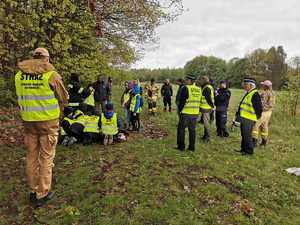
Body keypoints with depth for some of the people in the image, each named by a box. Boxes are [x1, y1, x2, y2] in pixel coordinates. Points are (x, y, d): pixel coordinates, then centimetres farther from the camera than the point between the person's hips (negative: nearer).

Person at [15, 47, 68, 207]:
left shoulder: (19, 75, 4)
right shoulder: (51, 75, -10)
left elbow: (21, 99, 10)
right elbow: (63, 99, -3)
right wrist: (58, 113, 14)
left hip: (28, 121, 5)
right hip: (48, 121, -4)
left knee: (31, 156, 16)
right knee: (46, 157, 6)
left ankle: (34, 191, 29)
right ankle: (42, 194, 15)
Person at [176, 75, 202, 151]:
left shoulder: (185, 88, -13)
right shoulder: (199, 89, 8)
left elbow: (181, 100, -13)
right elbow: (199, 101, 13)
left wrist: (179, 110, 0)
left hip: (186, 113, -6)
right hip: (195, 113, 6)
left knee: (181, 128, 8)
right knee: (192, 129, 13)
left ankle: (181, 146, 12)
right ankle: (192, 147, 18)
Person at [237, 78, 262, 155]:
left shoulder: (255, 94, -15)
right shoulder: (248, 93, 16)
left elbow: (259, 108, -18)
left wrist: (256, 117, -13)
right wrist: (239, 113, 22)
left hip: (249, 119, -10)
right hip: (244, 118, 10)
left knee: (247, 135, -3)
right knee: (244, 134, 17)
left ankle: (249, 150, 9)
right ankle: (243, 149, 28)